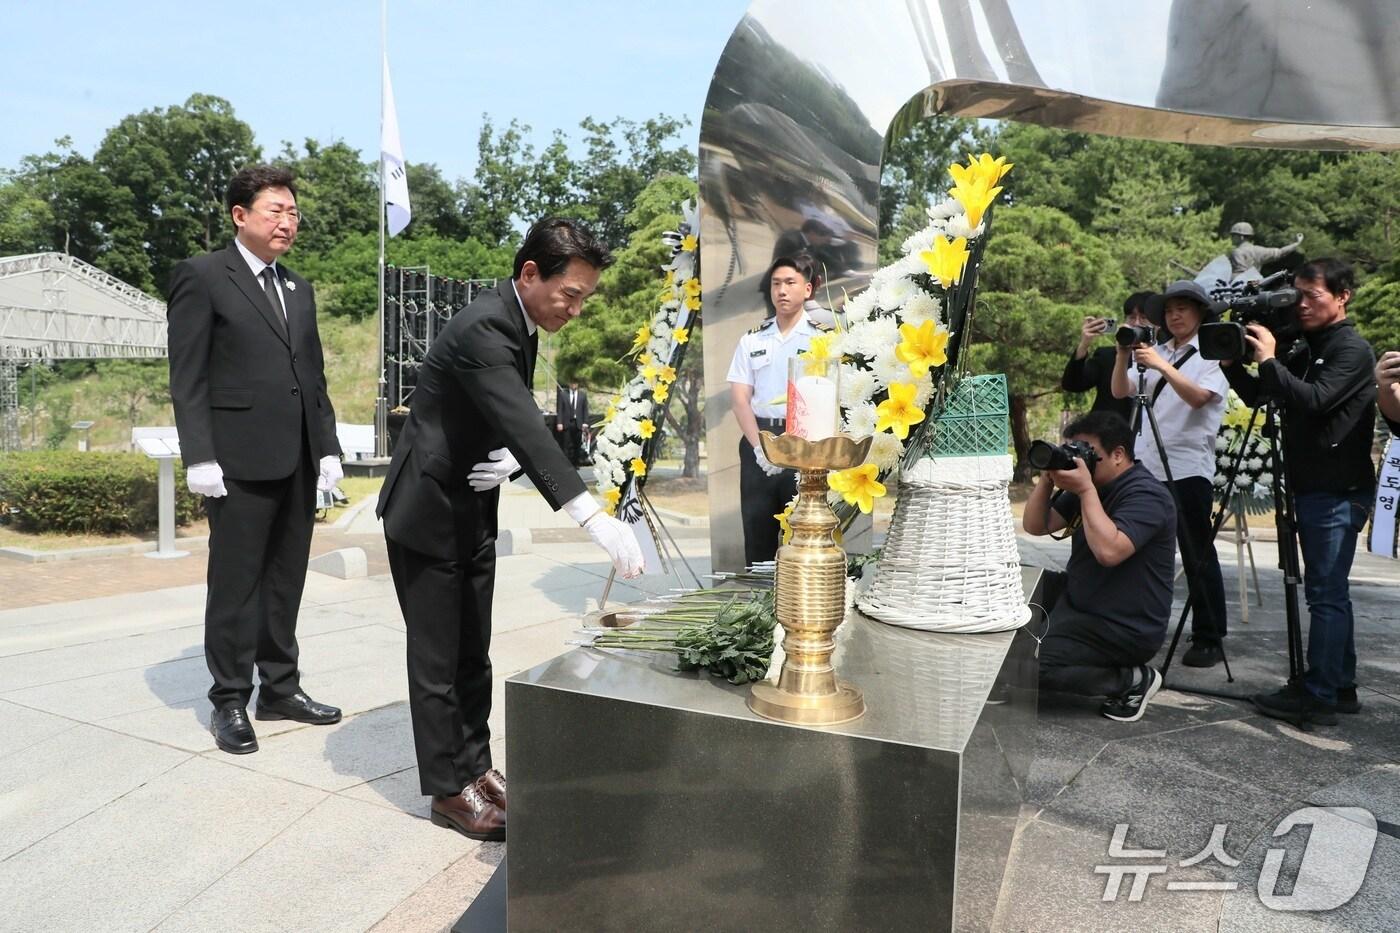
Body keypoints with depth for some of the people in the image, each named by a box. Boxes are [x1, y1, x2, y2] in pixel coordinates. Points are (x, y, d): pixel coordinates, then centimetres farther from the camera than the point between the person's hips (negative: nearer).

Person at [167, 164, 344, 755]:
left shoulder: (299, 289, 18)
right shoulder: (202, 277, -2)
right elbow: (187, 378, -7)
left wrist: (328, 446, 10)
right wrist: (199, 457, -14)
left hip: (298, 461, 6)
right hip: (240, 462, -6)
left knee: (286, 581, 13)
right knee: (236, 584, 3)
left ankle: (280, 687, 25)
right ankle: (230, 701, 15)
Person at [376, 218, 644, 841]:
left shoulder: (519, 324, 4)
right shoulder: (483, 328, -25)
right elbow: (525, 427, -37)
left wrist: (511, 460, -11)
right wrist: (595, 520, -44)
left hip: (472, 511, 9)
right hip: (428, 512, -9)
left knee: (473, 654, 16)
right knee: (438, 660, 3)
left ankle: (475, 765, 29)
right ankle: (448, 788, 17)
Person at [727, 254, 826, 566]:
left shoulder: (820, 339, 2)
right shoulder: (752, 340, 11)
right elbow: (739, 399, 5)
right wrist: (760, 446, -9)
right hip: (758, 438, 3)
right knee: (757, 529, 7)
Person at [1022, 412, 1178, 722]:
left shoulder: (1146, 495, -19)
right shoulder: (1090, 486, 9)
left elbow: (1109, 551, -35)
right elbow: (1035, 525, 7)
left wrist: (1085, 490, -28)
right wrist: (1048, 478, -7)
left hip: (1125, 629, -10)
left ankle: (1133, 679, -6)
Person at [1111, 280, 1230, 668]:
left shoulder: (1211, 355, 1)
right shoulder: (1156, 352, 16)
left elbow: (1198, 397, -17)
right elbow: (1121, 391, 5)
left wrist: (1161, 366, -27)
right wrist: (1123, 353, -8)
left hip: (1188, 469, -5)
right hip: (1147, 465, 5)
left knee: (1198, 556, -1)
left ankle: (1209, 639, 7)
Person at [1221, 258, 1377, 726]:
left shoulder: (1353, 349, -9)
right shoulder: (1305, 348, 16)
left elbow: (1314, 400, -22)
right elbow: (1257, 395, 16)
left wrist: (1269, 360, -19)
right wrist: (1231, 362, 1)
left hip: (1338, 492, -9)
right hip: (1312, 489, 9)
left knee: (1325, 593, -7)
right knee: (1330, 593, 13)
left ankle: (1318, 696, -3)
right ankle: (1341, 686, 22)